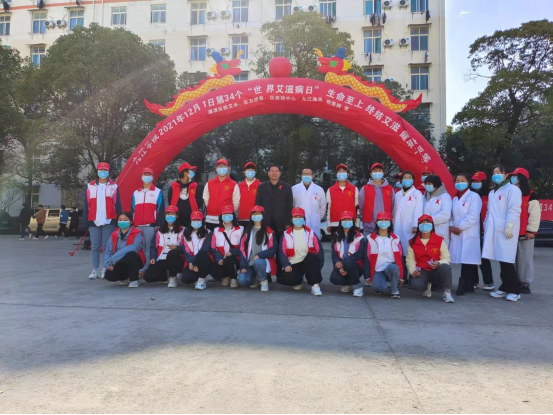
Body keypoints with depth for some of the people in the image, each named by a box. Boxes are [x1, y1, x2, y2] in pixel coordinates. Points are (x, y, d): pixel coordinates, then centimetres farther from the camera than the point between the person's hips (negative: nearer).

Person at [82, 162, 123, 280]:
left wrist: (119, 221, -2)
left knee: (107, 246, 1)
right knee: (95, 246, 4)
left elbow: (118, 205, 4)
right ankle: (95, 270, 11)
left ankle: (107, 270, 9)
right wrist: (86, 222, 4)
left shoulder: (114, 187, 6)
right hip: (94, 221, 2)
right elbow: (86, 205, 9)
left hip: (109, 221, -2)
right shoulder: (90, 186, 10)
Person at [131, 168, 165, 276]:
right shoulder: (136, 193, 19)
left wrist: (158, 225, -7)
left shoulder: (158, 192, 5)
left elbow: (161, 209, 0)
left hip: (151, 225, -4)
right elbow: (133, 209, 18)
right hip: (137, 226, 4)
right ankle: (138, 269, 10)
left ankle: (146, 270, -4)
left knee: (149, 248, -6)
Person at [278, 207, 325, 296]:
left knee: (312, 257, -35)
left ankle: (315, 285, -25)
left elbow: (319, 250, -2)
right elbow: (282, 252, -3)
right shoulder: (286, 235, 2)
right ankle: (298, 281, 9)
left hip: (308, 262, 0)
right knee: (288, 278, -30)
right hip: (293, 264, 0)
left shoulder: (310, 233, 3)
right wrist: (286, 265, -18)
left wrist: (317, 266, -15)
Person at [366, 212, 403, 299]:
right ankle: (379, 286, 7)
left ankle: (395, 290, -12)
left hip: (391, 268, 1)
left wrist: (401, 277, -1)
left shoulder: (395, 239, 6)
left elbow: (399, 257, 3)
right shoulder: (371, 239, 3)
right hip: (377, 270, -1)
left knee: (393, 267, -37)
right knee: (380, 288, -31)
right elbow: (368, 258, 2)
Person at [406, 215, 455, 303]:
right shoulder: (413, 242, 3)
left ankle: (447, 292, -17)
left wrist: (439, 263, -24)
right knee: (416, 285, -33)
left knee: (445, 267, -36)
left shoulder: (439, 240, 1)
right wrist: (413, 270, -19)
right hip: (421, 272, 0)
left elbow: (446, 258, -2)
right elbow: (410, 260, 1)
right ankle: (427, 287, 7)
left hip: (436, 271, 0)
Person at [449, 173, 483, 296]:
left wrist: (460, 227, -13)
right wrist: (451, 226, -2)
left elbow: (473, 216, -13)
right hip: (456, 234, 6)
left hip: (469, 234, -6)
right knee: (464, 260, 7)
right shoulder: (455, 199, 20)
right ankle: (469, 285, 12)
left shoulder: (474, 196, -2)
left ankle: (464, 285, -7)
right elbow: (451, 215, 17)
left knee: (468, 260, -9)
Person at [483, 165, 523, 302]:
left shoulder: (512, 189, -2)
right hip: (494, 231, 7)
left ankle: (514, 290, 1)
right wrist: (487, 227, 15)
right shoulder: (492, 192, 23)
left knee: (507, 261, -7)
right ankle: (505, 288, 15)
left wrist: (509, 226, -20)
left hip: (506, 231, -7)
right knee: (502, 261, 9)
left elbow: (514, 210, -12)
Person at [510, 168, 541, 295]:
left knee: (525, 258, -1)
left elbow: (534, 215, -11)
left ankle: (525, 284, 6)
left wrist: (531, 230, -14)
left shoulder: (531, 196, -6)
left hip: (525, 234, -6)